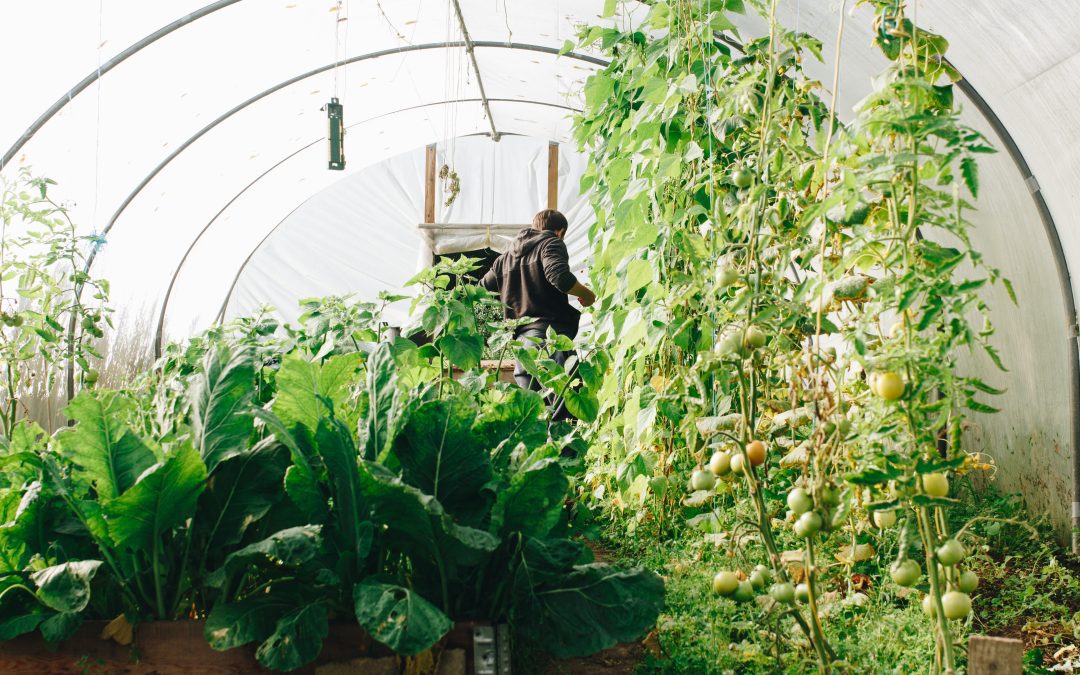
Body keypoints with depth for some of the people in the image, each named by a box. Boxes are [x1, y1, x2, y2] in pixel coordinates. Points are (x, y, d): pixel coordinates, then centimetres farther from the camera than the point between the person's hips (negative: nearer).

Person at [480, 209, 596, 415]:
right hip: (552, 332, -6)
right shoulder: (551, 243, 5)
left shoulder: (506, 258, 24)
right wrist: (586, 295, 1)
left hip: (522, 339, 6)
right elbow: (560, 277, -15)